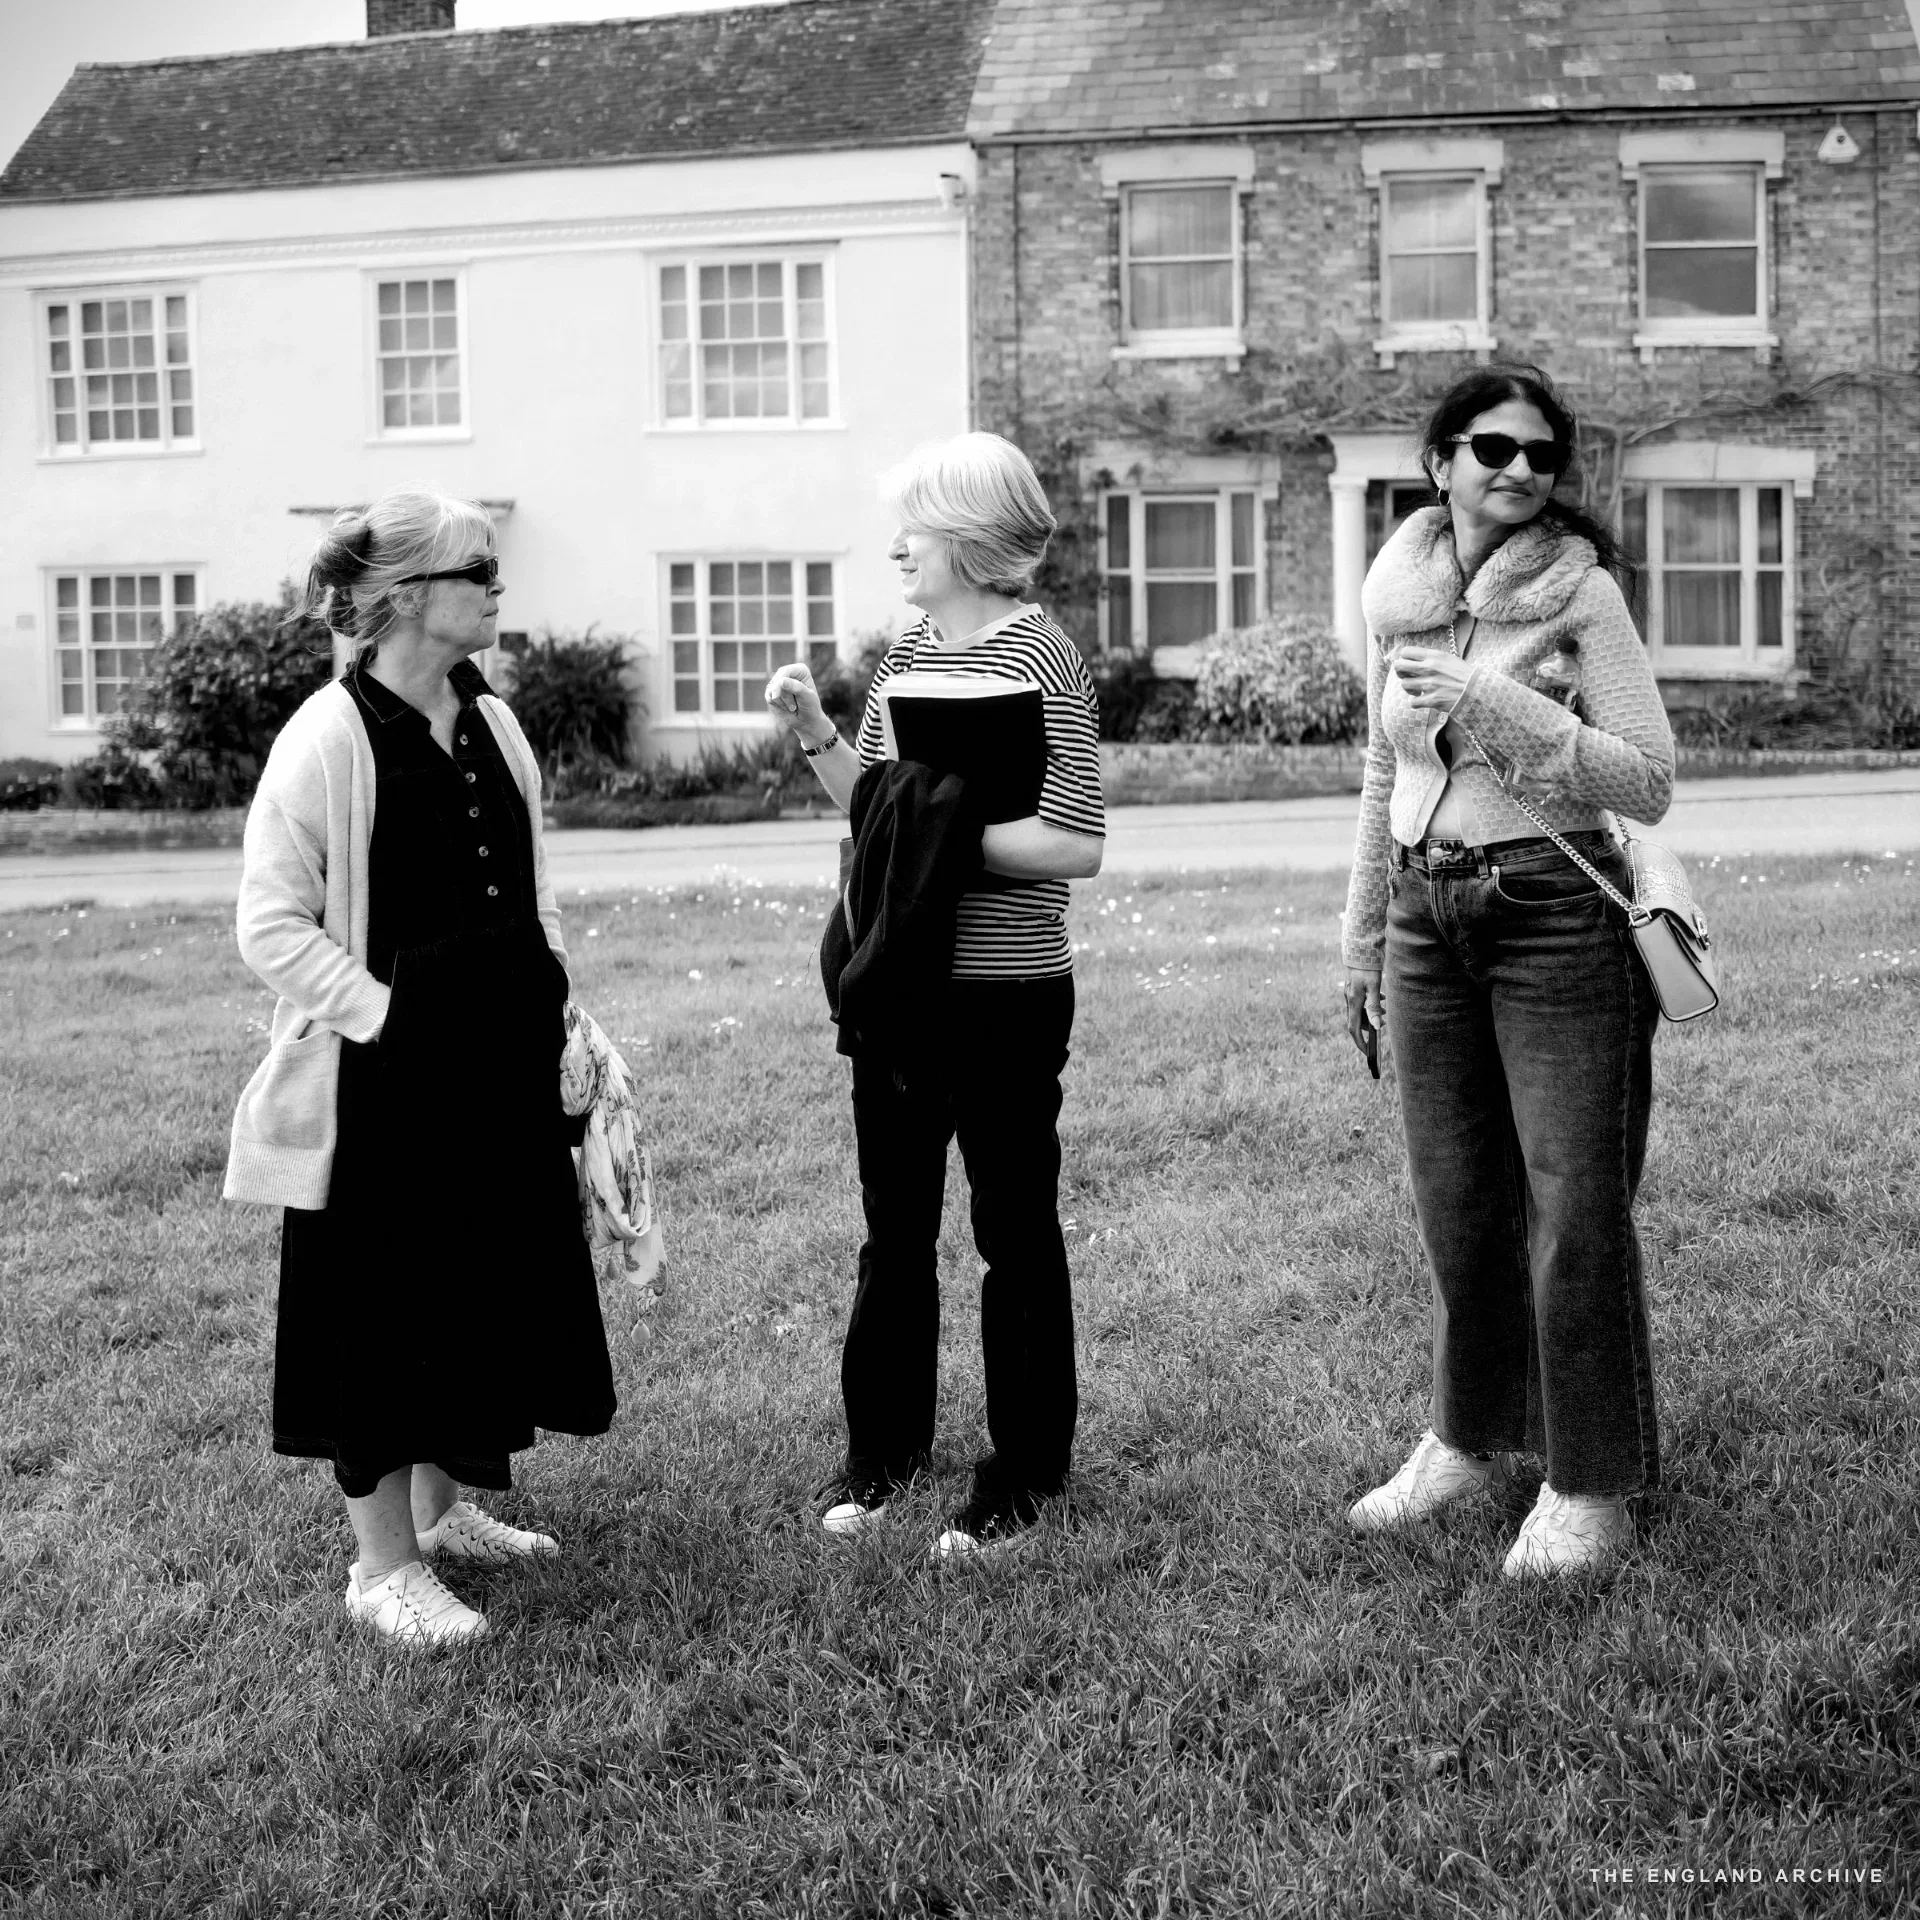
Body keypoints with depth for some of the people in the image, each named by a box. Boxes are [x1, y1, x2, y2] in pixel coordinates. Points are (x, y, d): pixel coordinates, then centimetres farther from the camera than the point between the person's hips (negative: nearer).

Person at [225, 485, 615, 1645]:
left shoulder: (493, 724, 8)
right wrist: (384, 1015, -20)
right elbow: (272, 926, -15)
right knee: (384, 1310, 2)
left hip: (503, 1069, 8)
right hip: (383, 1082, -7)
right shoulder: (329, 738, -14)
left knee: (491, 1294, 16)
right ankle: (384, 1564, 15)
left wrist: (554, 988, 7)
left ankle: (445, 1506, 35)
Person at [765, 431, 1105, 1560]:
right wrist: (816, 733, 2)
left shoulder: (1040, 661, -12)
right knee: (894, 1227, 16)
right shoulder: (908, 652, 9)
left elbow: (1078, 848, -16)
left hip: (1005, 994, -7)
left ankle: (1026, 1474, 19)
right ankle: (886, 1444, 31)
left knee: (1016, 1232, 6)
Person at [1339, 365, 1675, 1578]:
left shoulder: (1583, 593, -6)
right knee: (1457, 1203, 13)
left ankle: (1594, 1488, 10)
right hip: (1427, 921, 5)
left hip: (1558, 918, -5)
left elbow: (1652, 782, -11)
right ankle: (1472, 1439, 30)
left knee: (1573, 1206, -2)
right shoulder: (1398, 599, 9)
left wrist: (1499, 707, -19)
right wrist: (1364, 943, 19)